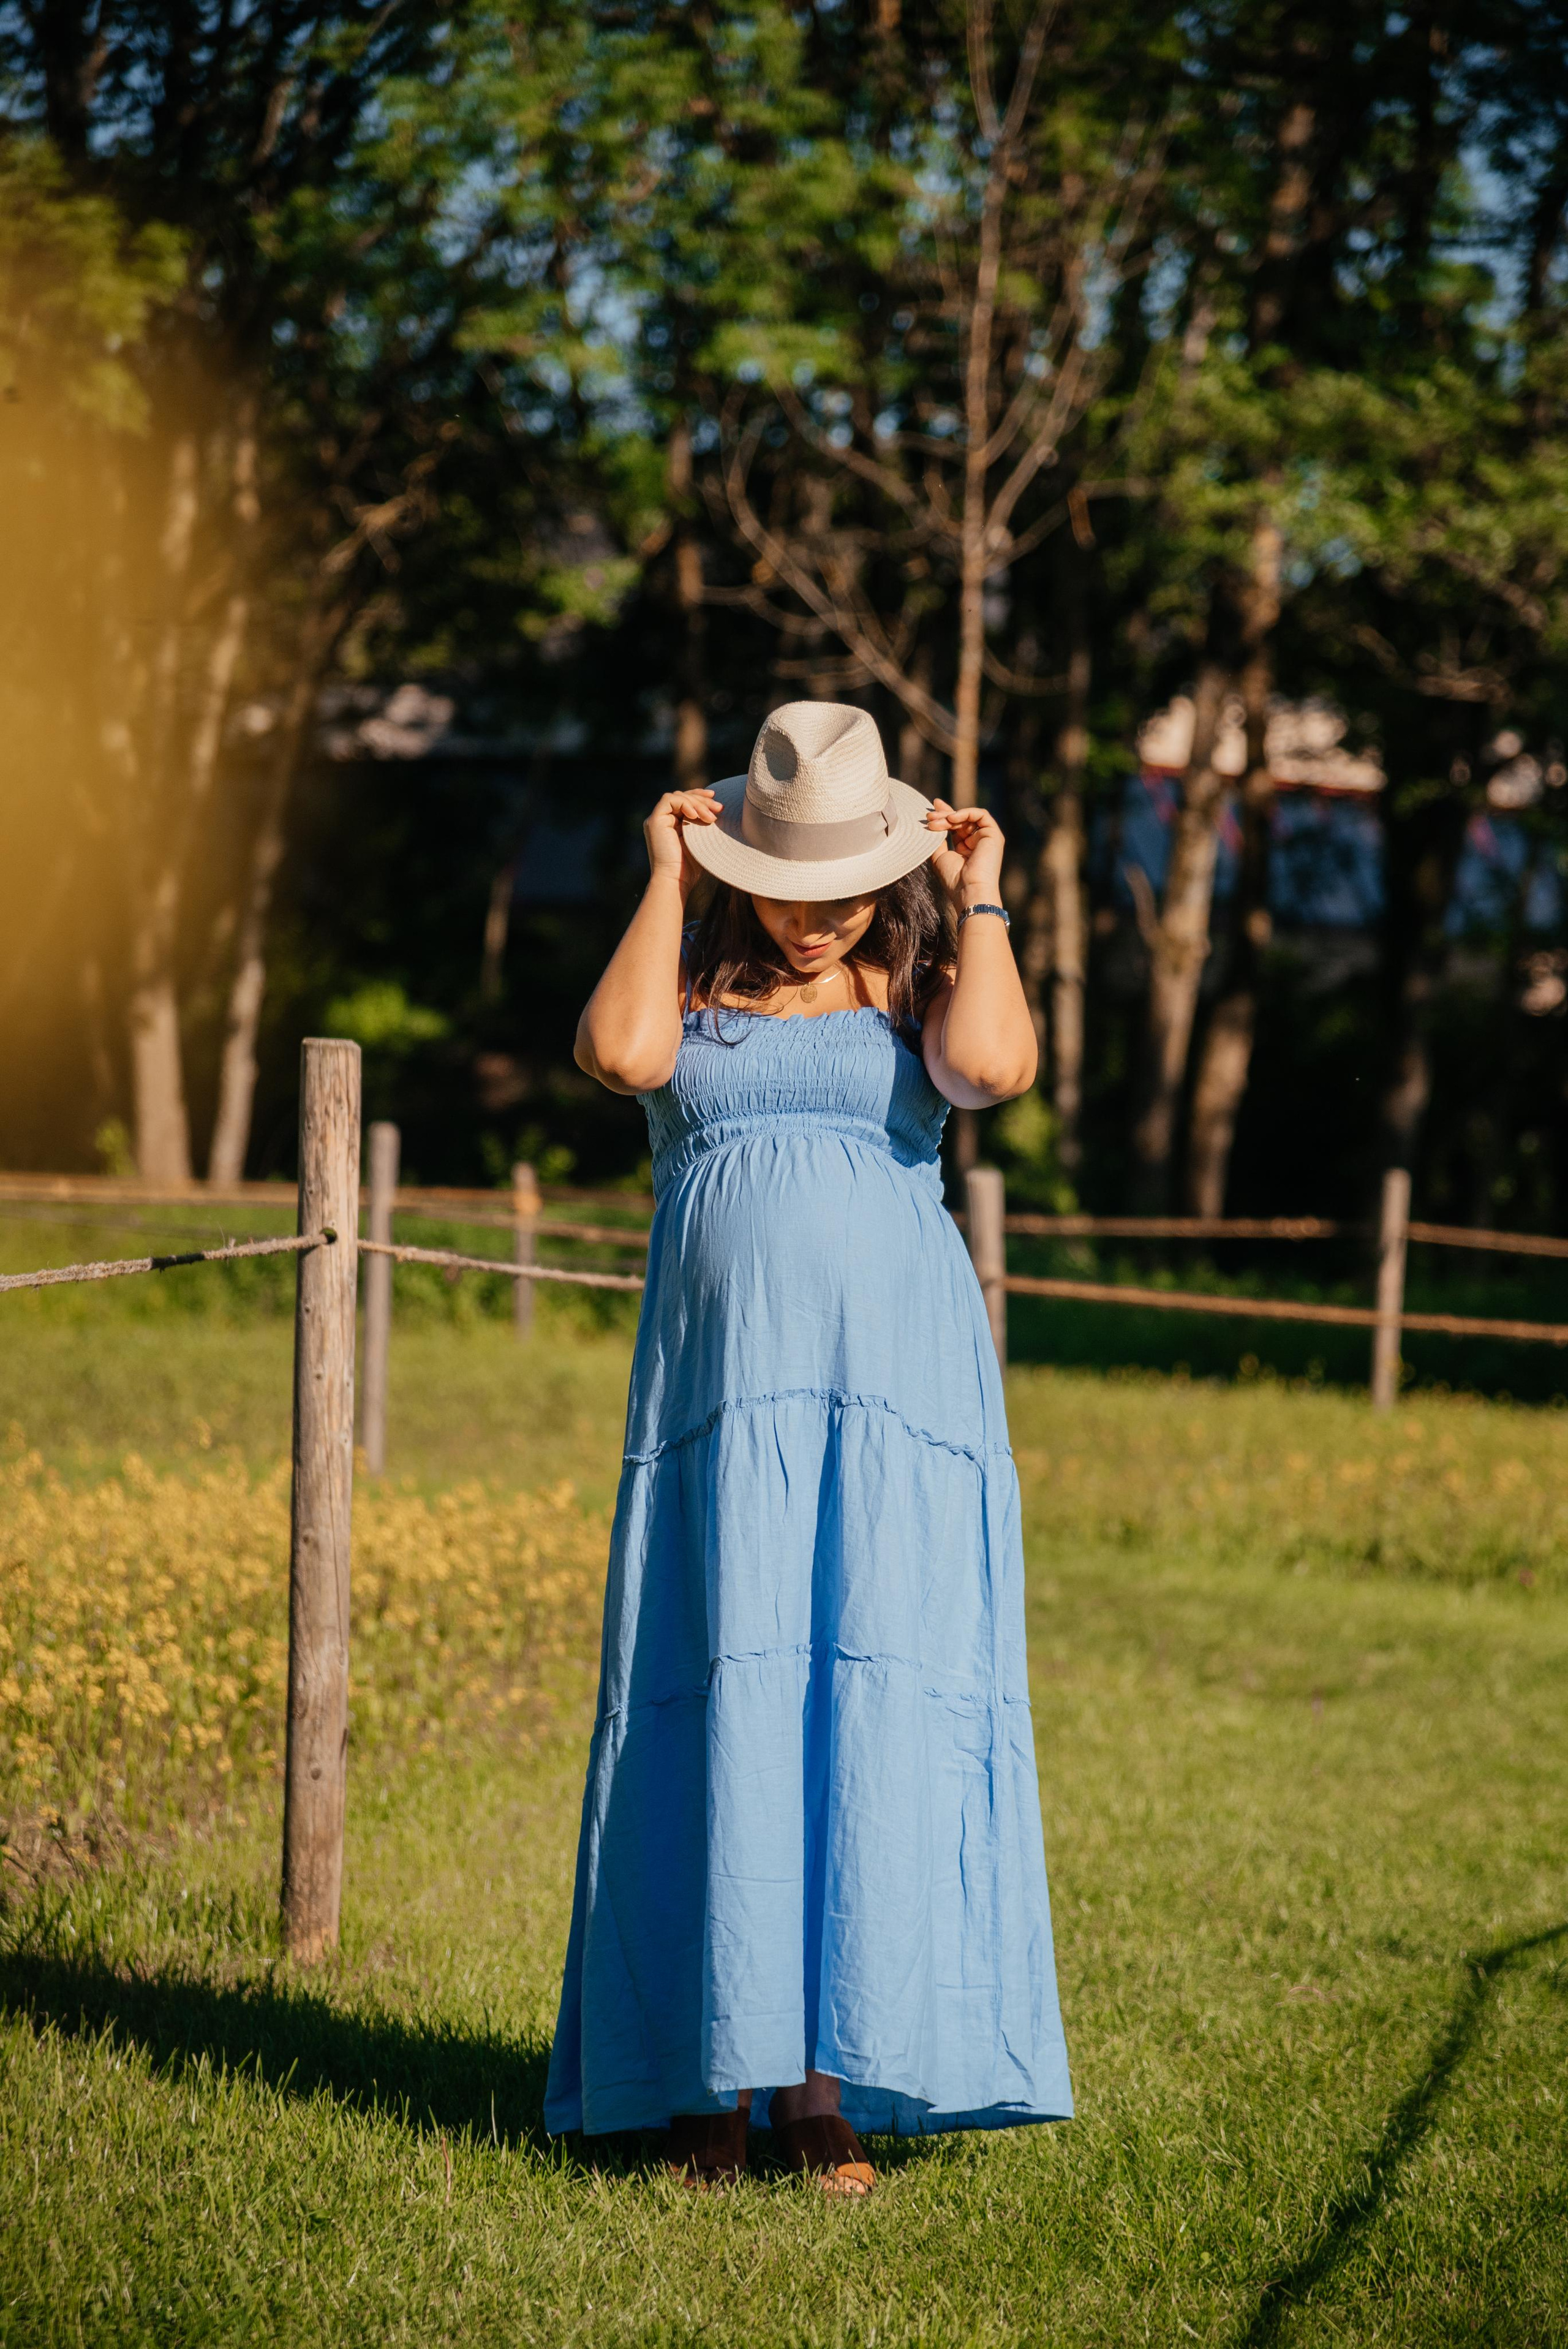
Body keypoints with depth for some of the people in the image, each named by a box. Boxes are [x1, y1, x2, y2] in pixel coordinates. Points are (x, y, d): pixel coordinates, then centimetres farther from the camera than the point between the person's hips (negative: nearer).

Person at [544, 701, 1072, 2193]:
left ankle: (832, 2080, -3)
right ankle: (709, 2071, 2)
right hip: (721, 1396, 1)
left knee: (880, 1715, -6)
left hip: (896, 1396, 0)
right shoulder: (692, 982, 11)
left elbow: (996, 1069, -13)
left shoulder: (916, 988, 10)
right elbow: (619, 1054, -12)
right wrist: (668, 881, -3)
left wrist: (978, 902, -2)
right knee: (717, 1716, -3)